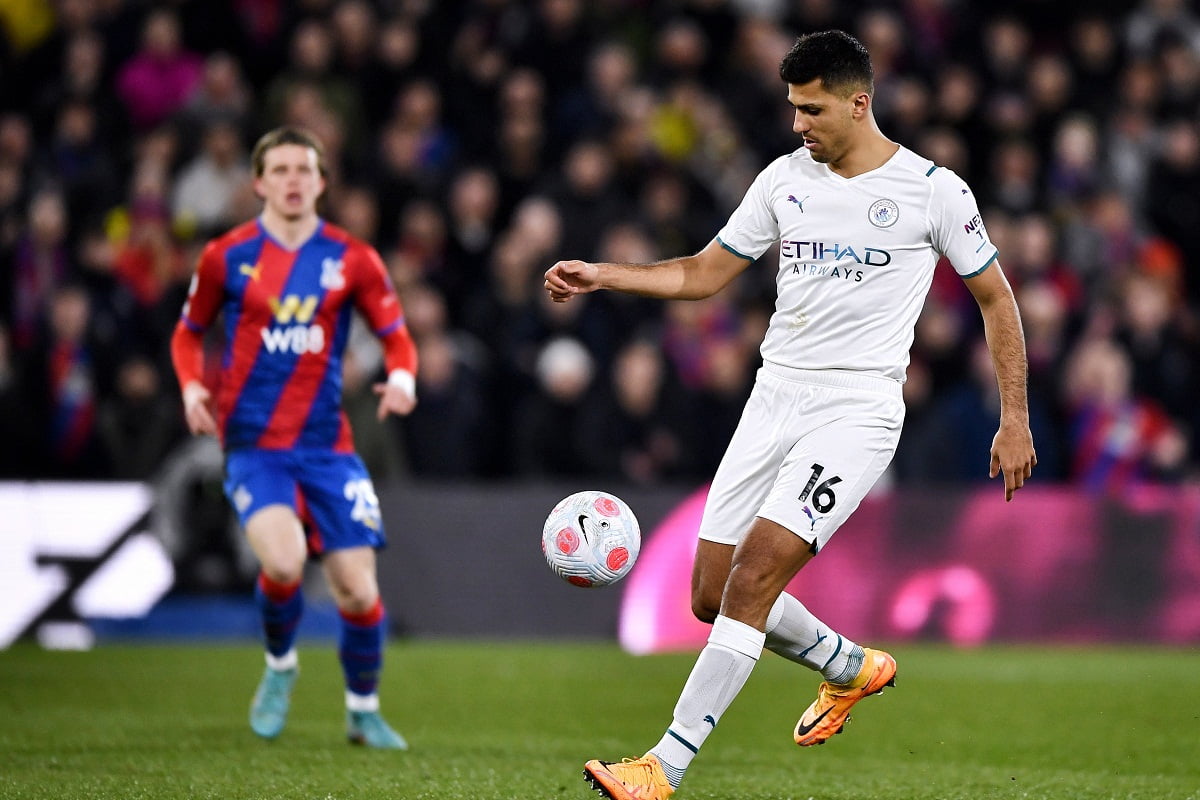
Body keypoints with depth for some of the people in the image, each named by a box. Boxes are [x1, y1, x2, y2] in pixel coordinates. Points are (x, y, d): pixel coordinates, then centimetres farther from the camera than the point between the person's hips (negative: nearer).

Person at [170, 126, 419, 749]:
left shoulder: (351, 259, 3)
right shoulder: (226, 256, 1)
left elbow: (396, 335, 9)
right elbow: (188, 333, 14)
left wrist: (402, 378, -13)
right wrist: (192, 387, -5)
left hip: (327, 444, 2)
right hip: (253, 443, -2)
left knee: (357, 587, -4)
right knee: (283, 561, -26)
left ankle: (363, 710, 21)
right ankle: (279, 665, 6)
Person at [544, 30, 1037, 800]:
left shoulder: (934, 191, -4)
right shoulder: (786, 179, 9)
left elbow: (995, 297, 5)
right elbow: (703, 274, 16)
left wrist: (1015, 419, 2)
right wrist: (601, 274, 3)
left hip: (858, 411, -6)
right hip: (775, 399, 6)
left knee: (754, 574, -20)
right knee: (713, 594, 4)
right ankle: (852, 668, 32)